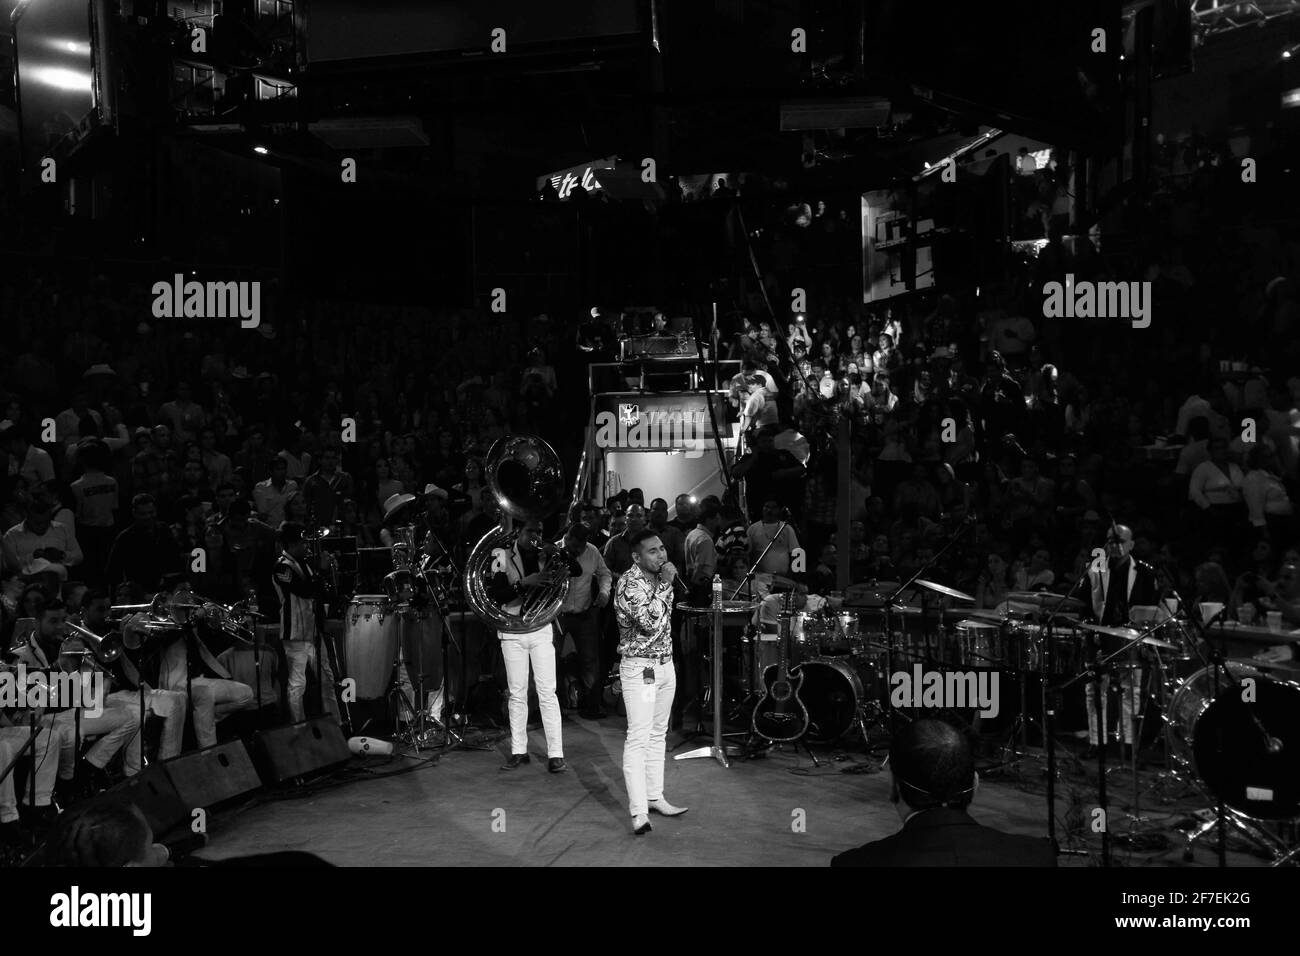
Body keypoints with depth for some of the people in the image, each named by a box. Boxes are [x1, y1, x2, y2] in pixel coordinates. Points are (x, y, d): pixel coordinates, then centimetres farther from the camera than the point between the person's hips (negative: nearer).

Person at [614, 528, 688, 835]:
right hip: (639, 668, -8)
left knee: (658, 734, 14)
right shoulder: (630, 583, -18)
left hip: (666, 664, 8)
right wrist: (664, 585, -24)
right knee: (638, 737, -11)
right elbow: (650, 623, -28)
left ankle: (655, 797, 23)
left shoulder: (659, 579, 9)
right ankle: (639, 812, -12)